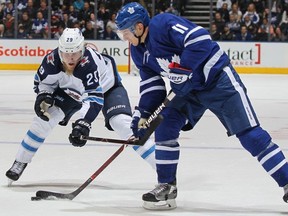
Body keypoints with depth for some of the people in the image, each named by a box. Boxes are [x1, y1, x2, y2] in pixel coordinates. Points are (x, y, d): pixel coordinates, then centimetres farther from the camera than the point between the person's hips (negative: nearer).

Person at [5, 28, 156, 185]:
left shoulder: (90, 62, -43)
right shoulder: (52, 60, -28)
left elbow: (94, 97, -47)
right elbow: (42, 81, -6)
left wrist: (83, 123, -58)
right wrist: (43, 96, -26)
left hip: (107, 86, -5)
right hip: (72, 90, 5)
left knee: (121, 123, -25)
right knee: (44, 117, -10)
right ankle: (19, 164, 8)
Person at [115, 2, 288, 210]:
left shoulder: (163, 24, -23)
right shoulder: (139, 51, 5)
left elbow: (199, 39, -33)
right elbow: (151, 84, 12)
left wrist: (183, 71, -29)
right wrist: (142, 113, 3)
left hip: (217, 78, -9)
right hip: (188, 90, 9)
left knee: (250, 134, -10)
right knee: (164, 129, -1)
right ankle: (167, 187, 10)